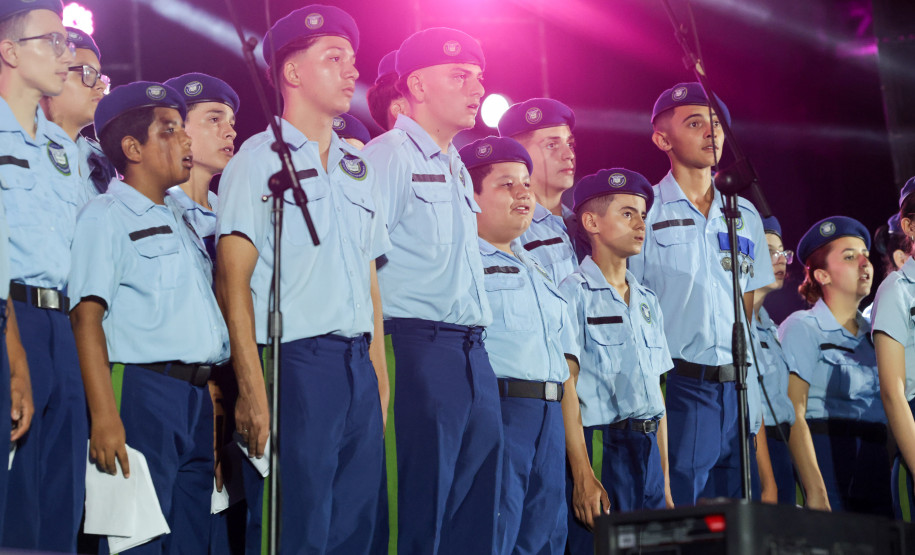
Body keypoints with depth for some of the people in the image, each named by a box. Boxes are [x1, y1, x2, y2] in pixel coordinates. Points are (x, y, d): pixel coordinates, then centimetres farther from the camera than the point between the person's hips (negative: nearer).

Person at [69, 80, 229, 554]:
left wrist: (211, 395, 16)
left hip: (196, 395, 8)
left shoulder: (180, 219, 23)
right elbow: (87, 318, -11)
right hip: (141, 388, -8)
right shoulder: (107, 216, -1)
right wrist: (104, 416, -21)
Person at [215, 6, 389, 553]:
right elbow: (233, 279, -7)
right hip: (295, 364, -6)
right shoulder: (259, 158, 0)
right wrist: (252, 389, -16)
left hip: (359, 368, 6)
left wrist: (380, 380, 11)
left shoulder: (360, 167, 19)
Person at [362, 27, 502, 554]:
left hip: (474, 351, 9)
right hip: (423, 347, -9)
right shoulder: (388, 157, -6)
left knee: (478, 510, 10)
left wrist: (474, 342, 20)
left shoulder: (458, 169, 21)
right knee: (422, 510, -6)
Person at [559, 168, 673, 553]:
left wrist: (665, 476, 13)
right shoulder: (574, 294, -4)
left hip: (648, 449, 7)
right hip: (602, 446, -7)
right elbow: (566, 387, -11)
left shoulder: (647, 300, 17)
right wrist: (582, 475, -18)